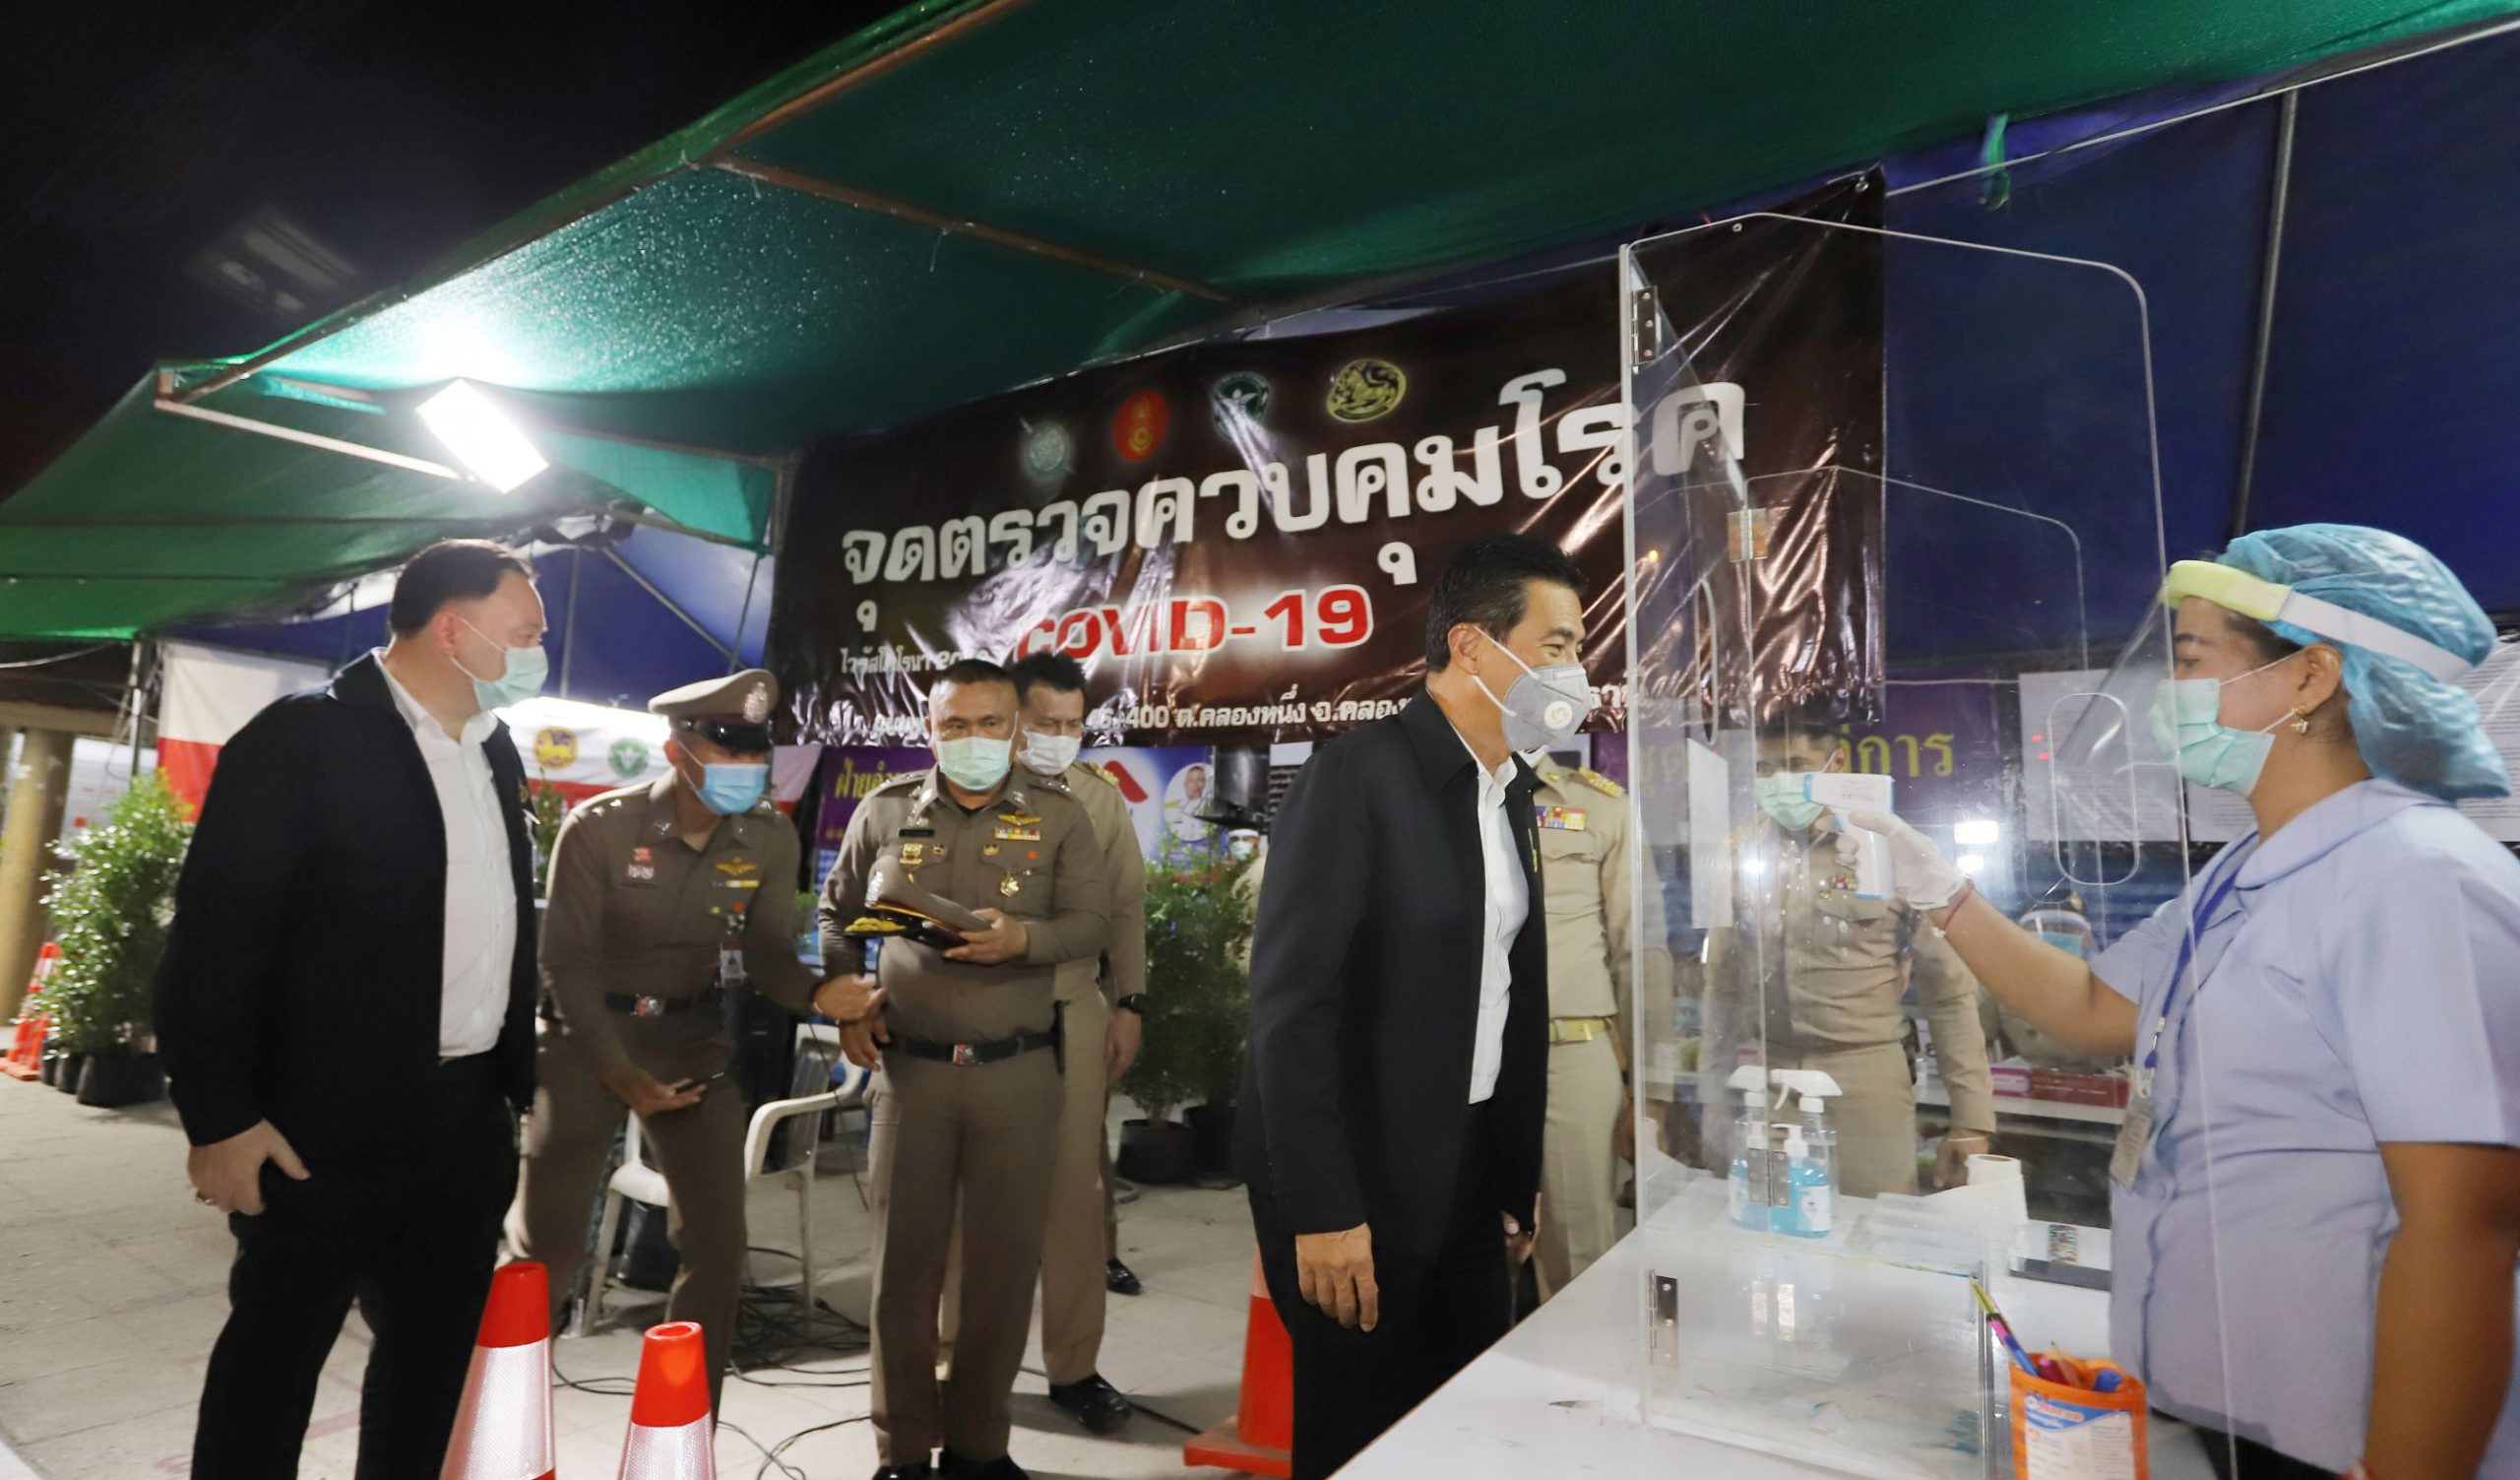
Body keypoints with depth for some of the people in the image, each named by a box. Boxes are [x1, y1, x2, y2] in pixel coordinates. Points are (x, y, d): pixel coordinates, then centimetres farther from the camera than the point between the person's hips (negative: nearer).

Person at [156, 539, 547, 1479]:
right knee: (274, 1354, 12)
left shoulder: (495, 750, 9)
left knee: (436, 1353, 17)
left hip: (468, 1120, 6)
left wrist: (519, 1077, 12)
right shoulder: (303, 737, -11)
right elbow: (215, 935, -13)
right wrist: (218, 1117, -14)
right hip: (327, 1124, -6)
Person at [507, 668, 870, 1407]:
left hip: (694, 1038, 3)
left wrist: (817, 993, -29)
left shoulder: (771, 837, -10)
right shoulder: (599, 828, -18)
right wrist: (621, 1075, -17)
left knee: (717, 1240, 3)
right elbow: (568, 963, -13)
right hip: (587, 1033, -3)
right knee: (548, 1238, 5)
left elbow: (765, 948, -6)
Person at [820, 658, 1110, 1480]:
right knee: (904, 1256, 9)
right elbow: (837, 912, 14)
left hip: (1019, 1072, 0)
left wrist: (1022, 937, -23)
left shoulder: (1060, 817, 0)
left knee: (1006, 1259, 8)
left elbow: (1090, 927, -4)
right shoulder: (885, 809, 4)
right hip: (909, 1066, 1)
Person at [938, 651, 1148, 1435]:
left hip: (1076, 1010, 2)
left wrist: (1129, 1003, 4)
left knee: (1075, 1187, 7)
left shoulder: (1102, 799, 7)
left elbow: (1127, 907, 9)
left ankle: (1073, 1365, 22)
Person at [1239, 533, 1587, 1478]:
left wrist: (1519, 1183, 11)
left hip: (1470, 1176, 7)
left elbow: (1510, 993, 11)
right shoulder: (1357, 774, -16)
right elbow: (1291, 1004, -19)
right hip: (1358, 1182, -7)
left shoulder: (1511, 789, 9)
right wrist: (1321, 1212, -20)